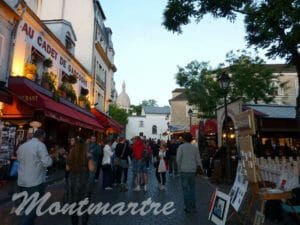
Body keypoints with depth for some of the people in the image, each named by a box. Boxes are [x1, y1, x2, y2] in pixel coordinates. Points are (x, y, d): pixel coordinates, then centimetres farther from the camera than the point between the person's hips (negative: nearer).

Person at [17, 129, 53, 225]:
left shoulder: (22, 146, 8)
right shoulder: (40, 145, -14)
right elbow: (47, 162, -19)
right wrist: (50, 157, 1)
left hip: (22, 182, 8)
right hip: (35, 182, -7)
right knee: (33, 207, 2)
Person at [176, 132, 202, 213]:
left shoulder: (181, 147, -7)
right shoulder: (194, 147, 2)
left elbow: (178, 159, -10)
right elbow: (198, 160, 3)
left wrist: (179, 167, 4)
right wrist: (197, 167, 17)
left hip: (184, 170, -3)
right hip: (192, 170, 3)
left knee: (185, 189, 5)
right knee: (192, 188, 14)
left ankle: (188, 208, 10)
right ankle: (193, 207, 21)